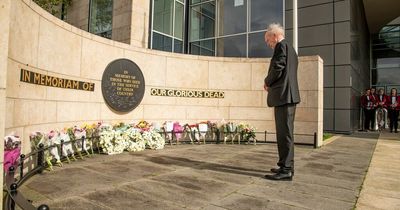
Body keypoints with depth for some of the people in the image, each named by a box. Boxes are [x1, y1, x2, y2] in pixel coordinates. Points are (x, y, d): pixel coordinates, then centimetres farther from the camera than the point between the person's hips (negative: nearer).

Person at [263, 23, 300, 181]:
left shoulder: (282, 46, -5)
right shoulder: (290, 49, 25)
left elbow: (277, 68, -17)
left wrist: (267, 82, -1)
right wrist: (271, 84, 13)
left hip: (284, 96, -10)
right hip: (288, 95, 10)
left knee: (284, 133, -9)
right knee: (285, 133, 13)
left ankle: (286, 170, -4)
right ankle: (286, 166, 21)